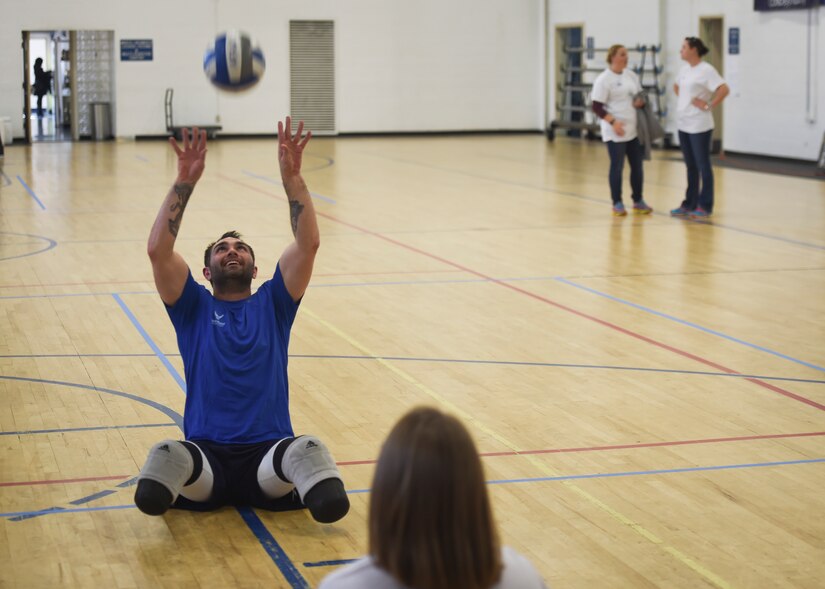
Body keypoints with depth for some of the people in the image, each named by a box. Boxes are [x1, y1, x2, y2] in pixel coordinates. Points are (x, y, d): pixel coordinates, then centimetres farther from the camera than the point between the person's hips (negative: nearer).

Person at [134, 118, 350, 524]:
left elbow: (308, 243, 4)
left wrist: (291, 176, -5)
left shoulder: (272, 304, 19)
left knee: (307, 449, -36)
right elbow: (158, 250, 0)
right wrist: (185, 181, -5)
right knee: (167, 453, -36)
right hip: (207, 453, 0)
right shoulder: (194, 308, 17)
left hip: (267, 450, 0)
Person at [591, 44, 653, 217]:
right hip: (615, 132, -6)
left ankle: (638, 201, 20)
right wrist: (613, 122, -23)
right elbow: (597, 107, -12)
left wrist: (640, 102, -3)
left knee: (637, 166, 9)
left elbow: (640, 96, 21)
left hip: (634, 129, 6)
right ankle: (617, 203, 10)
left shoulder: (631, 75, 10)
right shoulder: (603, 80, -10)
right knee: (617, 167, 0)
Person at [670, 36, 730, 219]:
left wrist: (709, 105, -17)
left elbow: (724, 89, -21)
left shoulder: (706, 70, -13)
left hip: (699, 126, -8)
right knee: (690, 166, 14)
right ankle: (690, 204, 20)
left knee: (702, 165, 0)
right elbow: (676, 86, 29)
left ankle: (705, 206, 6)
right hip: (683, 124, 8)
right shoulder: (685, 69, 10)